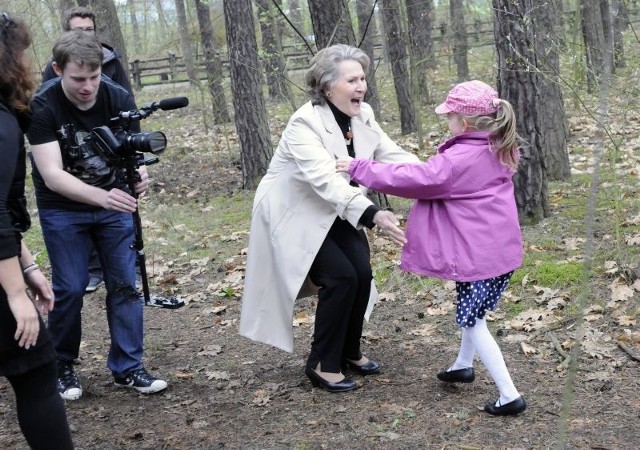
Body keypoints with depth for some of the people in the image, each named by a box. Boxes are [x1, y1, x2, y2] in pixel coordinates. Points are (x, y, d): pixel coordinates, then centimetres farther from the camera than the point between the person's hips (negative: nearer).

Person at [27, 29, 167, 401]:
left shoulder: (119, 98, -16)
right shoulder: (42, 107, -24)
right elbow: (52, 175, -30)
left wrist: (139, 175, -40)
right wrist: (102, 196, -47)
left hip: (114, 202, 3)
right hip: (63, 209, -2)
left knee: (125, 283, 0)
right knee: (71, 288, -5)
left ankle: (128, 367, 10)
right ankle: (61, 368, 15)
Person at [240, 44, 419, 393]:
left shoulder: (363, 116, -5)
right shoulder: (305, 124, -28)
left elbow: (394, 157, -11)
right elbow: (327, 181, -40)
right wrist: (372, 215, -51)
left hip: (335, 214, 7)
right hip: (296, 216, -7)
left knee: (362, 273, -5)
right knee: (340, 277, -16)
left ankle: (349, 351, 18)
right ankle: (322, 364, 0)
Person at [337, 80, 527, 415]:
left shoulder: (459, 159, -21)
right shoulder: (498, 149, 6)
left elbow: (416, 179, -20)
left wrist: (360, 169, -15)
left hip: (479, 253, -9)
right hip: (501, 247, 9)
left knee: (472, 320, -1)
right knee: (473, 311, 26)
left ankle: (509, 395, -2)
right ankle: (463, 365, 45)